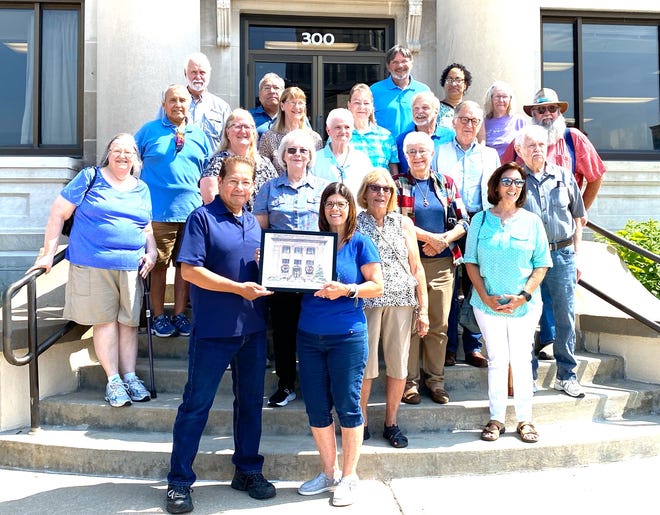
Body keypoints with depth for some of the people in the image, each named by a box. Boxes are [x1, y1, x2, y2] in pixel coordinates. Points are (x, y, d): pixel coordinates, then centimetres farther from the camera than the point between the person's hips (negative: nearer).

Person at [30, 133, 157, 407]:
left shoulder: (142, 189, 15)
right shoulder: (90, 177, 3)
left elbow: (147, 229, 22)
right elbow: (58, 213, 2)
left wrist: (152, 253, 3)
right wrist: (49, 253, -3)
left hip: (131, 266, 4)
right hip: (93, 264, -3)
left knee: (129, 321, 3)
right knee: (105, 320, -2)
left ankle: (129, 376, 10)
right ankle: (113, 380, 4)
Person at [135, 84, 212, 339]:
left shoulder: (199, 135, 13)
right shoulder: (149, 130, 4)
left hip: (192, 212, 3)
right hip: (158, 211, -3)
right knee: (158, 265, 2)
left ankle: (180, 314, 20)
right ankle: (158, 316, 15)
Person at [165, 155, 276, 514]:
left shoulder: (253, 222, 12)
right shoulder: (202, 217, -8)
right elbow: (189, 270, -16)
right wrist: (239, 288, -20)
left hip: (253, 327, 6)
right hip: (213, 329, -6)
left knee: (250, 401, 14)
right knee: (196, 404, 3)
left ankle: (248, 471, 30)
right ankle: (179, 481, 16)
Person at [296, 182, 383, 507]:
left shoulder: (360, 243, -1)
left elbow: (377, 287, -5)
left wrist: (346, 290, -20)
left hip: (347, 336, -4)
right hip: (309, 336, 4)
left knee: (347, 407, 4)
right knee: (316, 408, 9)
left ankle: (349, 477, 20)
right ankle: (329, 473, 26)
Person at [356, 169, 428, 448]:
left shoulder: (403, 223, 11)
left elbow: (416, 268, 10)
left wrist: (423, 309, 6)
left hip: (401, 300, 2)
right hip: (365, 301, -2)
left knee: (398, 365, 6)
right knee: (365, 364, -1)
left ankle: (391, 423, 22)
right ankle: (361, 422, 17)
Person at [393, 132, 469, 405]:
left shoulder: (446, 183, 12)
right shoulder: (398, 184, 4)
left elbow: (463, 221, 7)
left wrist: (444, 240, -11)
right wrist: (432, 237, -13)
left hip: (442, 263, 3)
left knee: (439, 324, 6)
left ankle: (435, 379, 19)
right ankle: (410, 381, 11)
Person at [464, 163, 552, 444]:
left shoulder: (532, 221, 3)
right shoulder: (480, 219, 2)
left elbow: (542, 264, 2)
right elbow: (471, 262, 3)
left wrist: (523, 296, -10)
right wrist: (485, 296, -8)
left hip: (525, 304, 0)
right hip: (488, 303, 0)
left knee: (522, 359, 5)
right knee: (496, 359, 5)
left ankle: (525, 419, 17)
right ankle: (496, 418, 15)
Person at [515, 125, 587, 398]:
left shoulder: (564, 176, 9)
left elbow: (577, 218, 13)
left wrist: (575, 256, 8)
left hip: (562, 255, 2)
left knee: (566, 317, 5)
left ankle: (566, 376, 19)